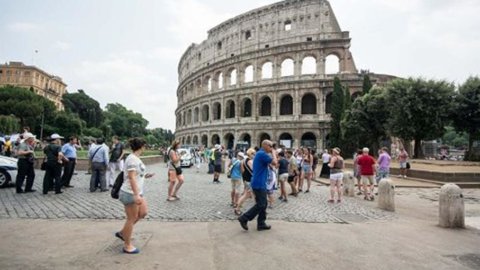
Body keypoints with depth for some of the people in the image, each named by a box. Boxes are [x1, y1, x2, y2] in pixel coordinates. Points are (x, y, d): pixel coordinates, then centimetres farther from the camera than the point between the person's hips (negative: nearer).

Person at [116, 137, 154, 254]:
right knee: (132, 218, 2)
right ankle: (127, 246, 17)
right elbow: (132, 178, -26)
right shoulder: (133, 159, -19)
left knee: (143, 213, 14)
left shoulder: (136, 158, 11)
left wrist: (145, 176, 16)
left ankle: (122, 233, 27)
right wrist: (136, 195, -31)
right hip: (130, 193, -10)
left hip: (136, 193, 10)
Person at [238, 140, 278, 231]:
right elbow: (274, 163, -17)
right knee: (260, 205, -6)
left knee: (263, 204, 12)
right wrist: (273, 153, -6)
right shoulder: (262, 154, -17)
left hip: (260, 183, 11)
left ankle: (261, 224, 17)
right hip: (259, 184, -11)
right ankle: (244, 218, 1)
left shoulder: (260, 153, 16)